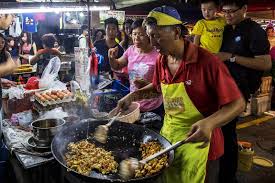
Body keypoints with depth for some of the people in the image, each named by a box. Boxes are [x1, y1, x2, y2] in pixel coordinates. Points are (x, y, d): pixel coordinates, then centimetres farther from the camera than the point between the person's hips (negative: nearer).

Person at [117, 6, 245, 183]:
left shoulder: (207, 61, -22)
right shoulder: (161, 60, -2)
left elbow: (237, 104, -19)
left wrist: (210, 123, -35)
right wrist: (134, 95, 2)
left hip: (195, 138, -6)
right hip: (167, 132, 6)